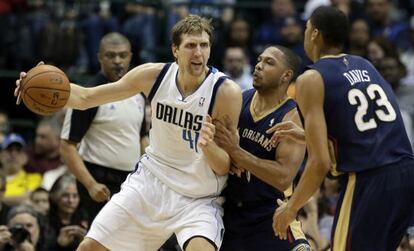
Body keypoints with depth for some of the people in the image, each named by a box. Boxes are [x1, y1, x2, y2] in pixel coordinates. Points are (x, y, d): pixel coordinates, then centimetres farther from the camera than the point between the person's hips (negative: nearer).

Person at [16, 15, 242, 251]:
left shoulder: (227, 92, -19)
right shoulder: (154, 75, -8)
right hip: (151, 180, 4)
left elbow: (225, 168, -14)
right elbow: (86, 98, 2)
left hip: (198, 198, -4)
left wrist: (208, 145, -36)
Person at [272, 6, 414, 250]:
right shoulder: (366, 66, 18)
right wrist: (304, 135, 33)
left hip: (367, 182, -7)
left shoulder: (311, 80, -3)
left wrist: (290, 208, 3)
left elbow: (320, 162, -10)